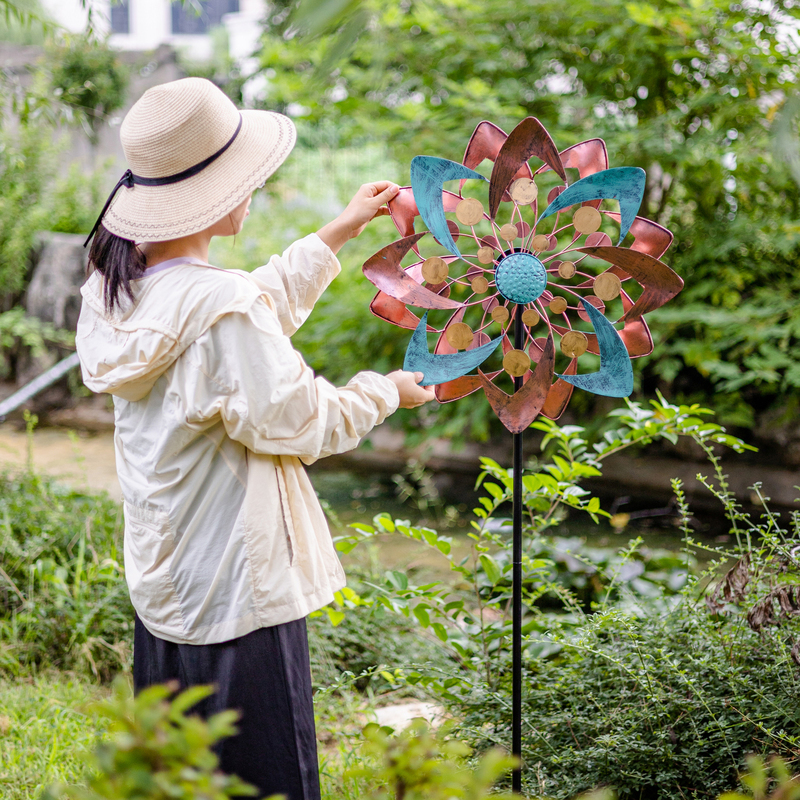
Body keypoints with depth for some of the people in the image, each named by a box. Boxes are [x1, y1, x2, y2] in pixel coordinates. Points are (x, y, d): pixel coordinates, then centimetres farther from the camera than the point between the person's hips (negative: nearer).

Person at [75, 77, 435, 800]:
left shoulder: (118, 289, 2)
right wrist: (384, 392, 2)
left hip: (161, 584, 9)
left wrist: (340, 231, 22)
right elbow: (296, 421, -16)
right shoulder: (221, 306, -26)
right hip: (238, 595, -9)